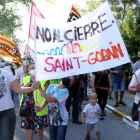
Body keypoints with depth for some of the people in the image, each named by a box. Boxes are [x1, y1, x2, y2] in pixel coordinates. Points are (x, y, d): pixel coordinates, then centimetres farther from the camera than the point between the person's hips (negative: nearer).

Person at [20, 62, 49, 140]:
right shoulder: (25, 79, 9)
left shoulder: (44, 79, -5)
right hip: (28, 106, 3)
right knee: (28, 124, 6)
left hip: (39, 106, -3)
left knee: (41, 124, 11)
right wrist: (25, 86, -6)